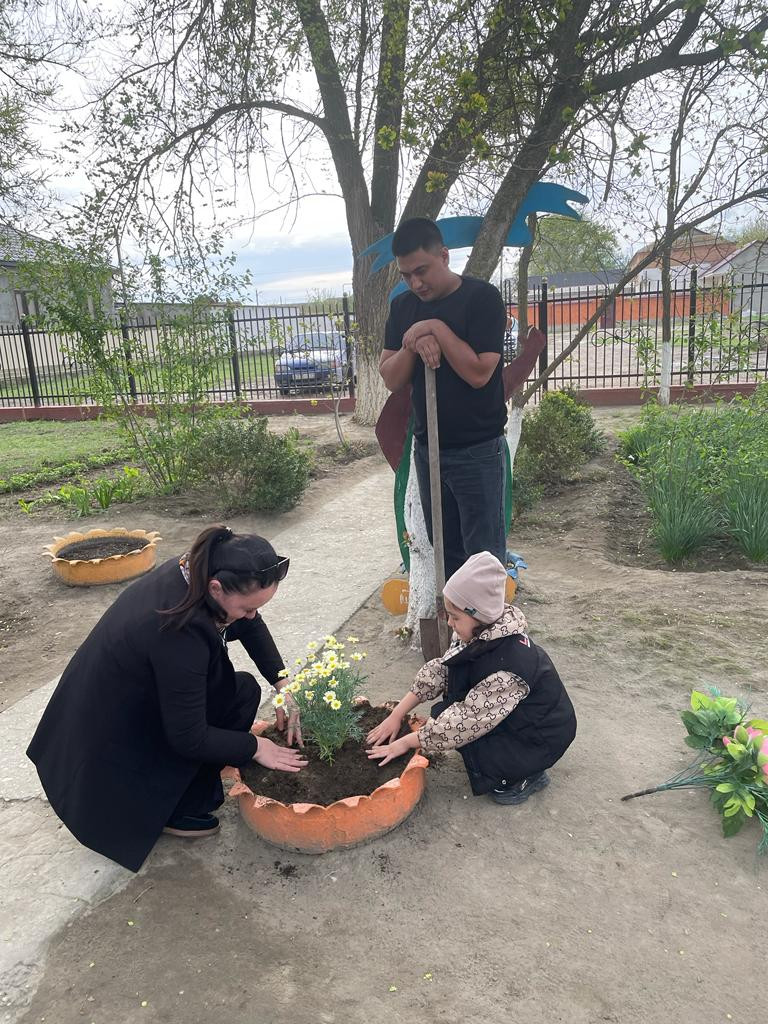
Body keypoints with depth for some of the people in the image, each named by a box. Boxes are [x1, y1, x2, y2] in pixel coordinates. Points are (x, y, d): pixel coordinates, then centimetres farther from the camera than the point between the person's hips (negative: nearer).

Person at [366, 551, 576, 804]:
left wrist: (406, 743, -20)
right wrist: (396, 715, -7)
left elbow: (467, 720, -30)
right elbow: (440, 670, -4)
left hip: (543, 737, -8)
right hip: (515, 716, 8)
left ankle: (525, 775, 1)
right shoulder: (480, 634, -12)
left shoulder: (510, 663, -36)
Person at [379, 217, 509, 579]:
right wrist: (413, 345, -16)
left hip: (477, 452, -5)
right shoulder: (403, 307, 7)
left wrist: (437, 328, -19)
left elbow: (478, 373, -20)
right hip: (427, 449, 6)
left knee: (484, 555, 2)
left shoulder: (482, 298, -11)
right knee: (445, 552, 16)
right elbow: (391, 379, 1)